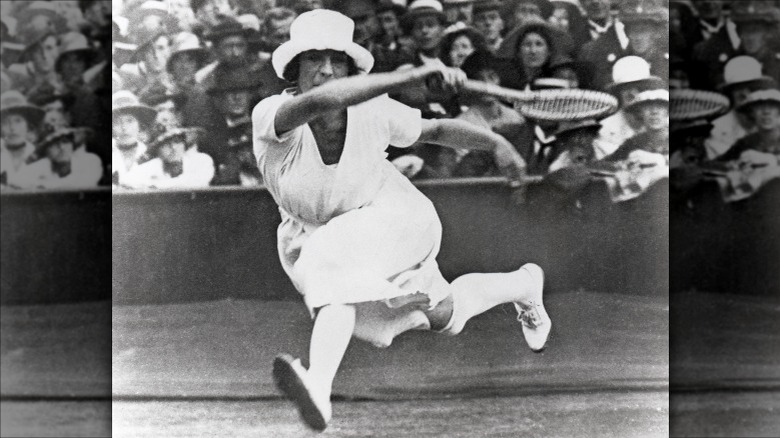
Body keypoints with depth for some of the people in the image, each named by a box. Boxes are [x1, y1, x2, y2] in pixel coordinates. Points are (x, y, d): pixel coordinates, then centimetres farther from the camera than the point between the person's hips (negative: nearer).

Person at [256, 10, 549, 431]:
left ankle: (319, 388, -46)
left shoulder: (373, 113, -26)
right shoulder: (271, 115, -32)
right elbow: (318, 100, -56)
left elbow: (436, 129, -6)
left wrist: (498, 142, -18)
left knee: (332, 259, -37)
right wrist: (410, 75, -63)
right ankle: (523, 285, 45)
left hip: (386, 216, -2)